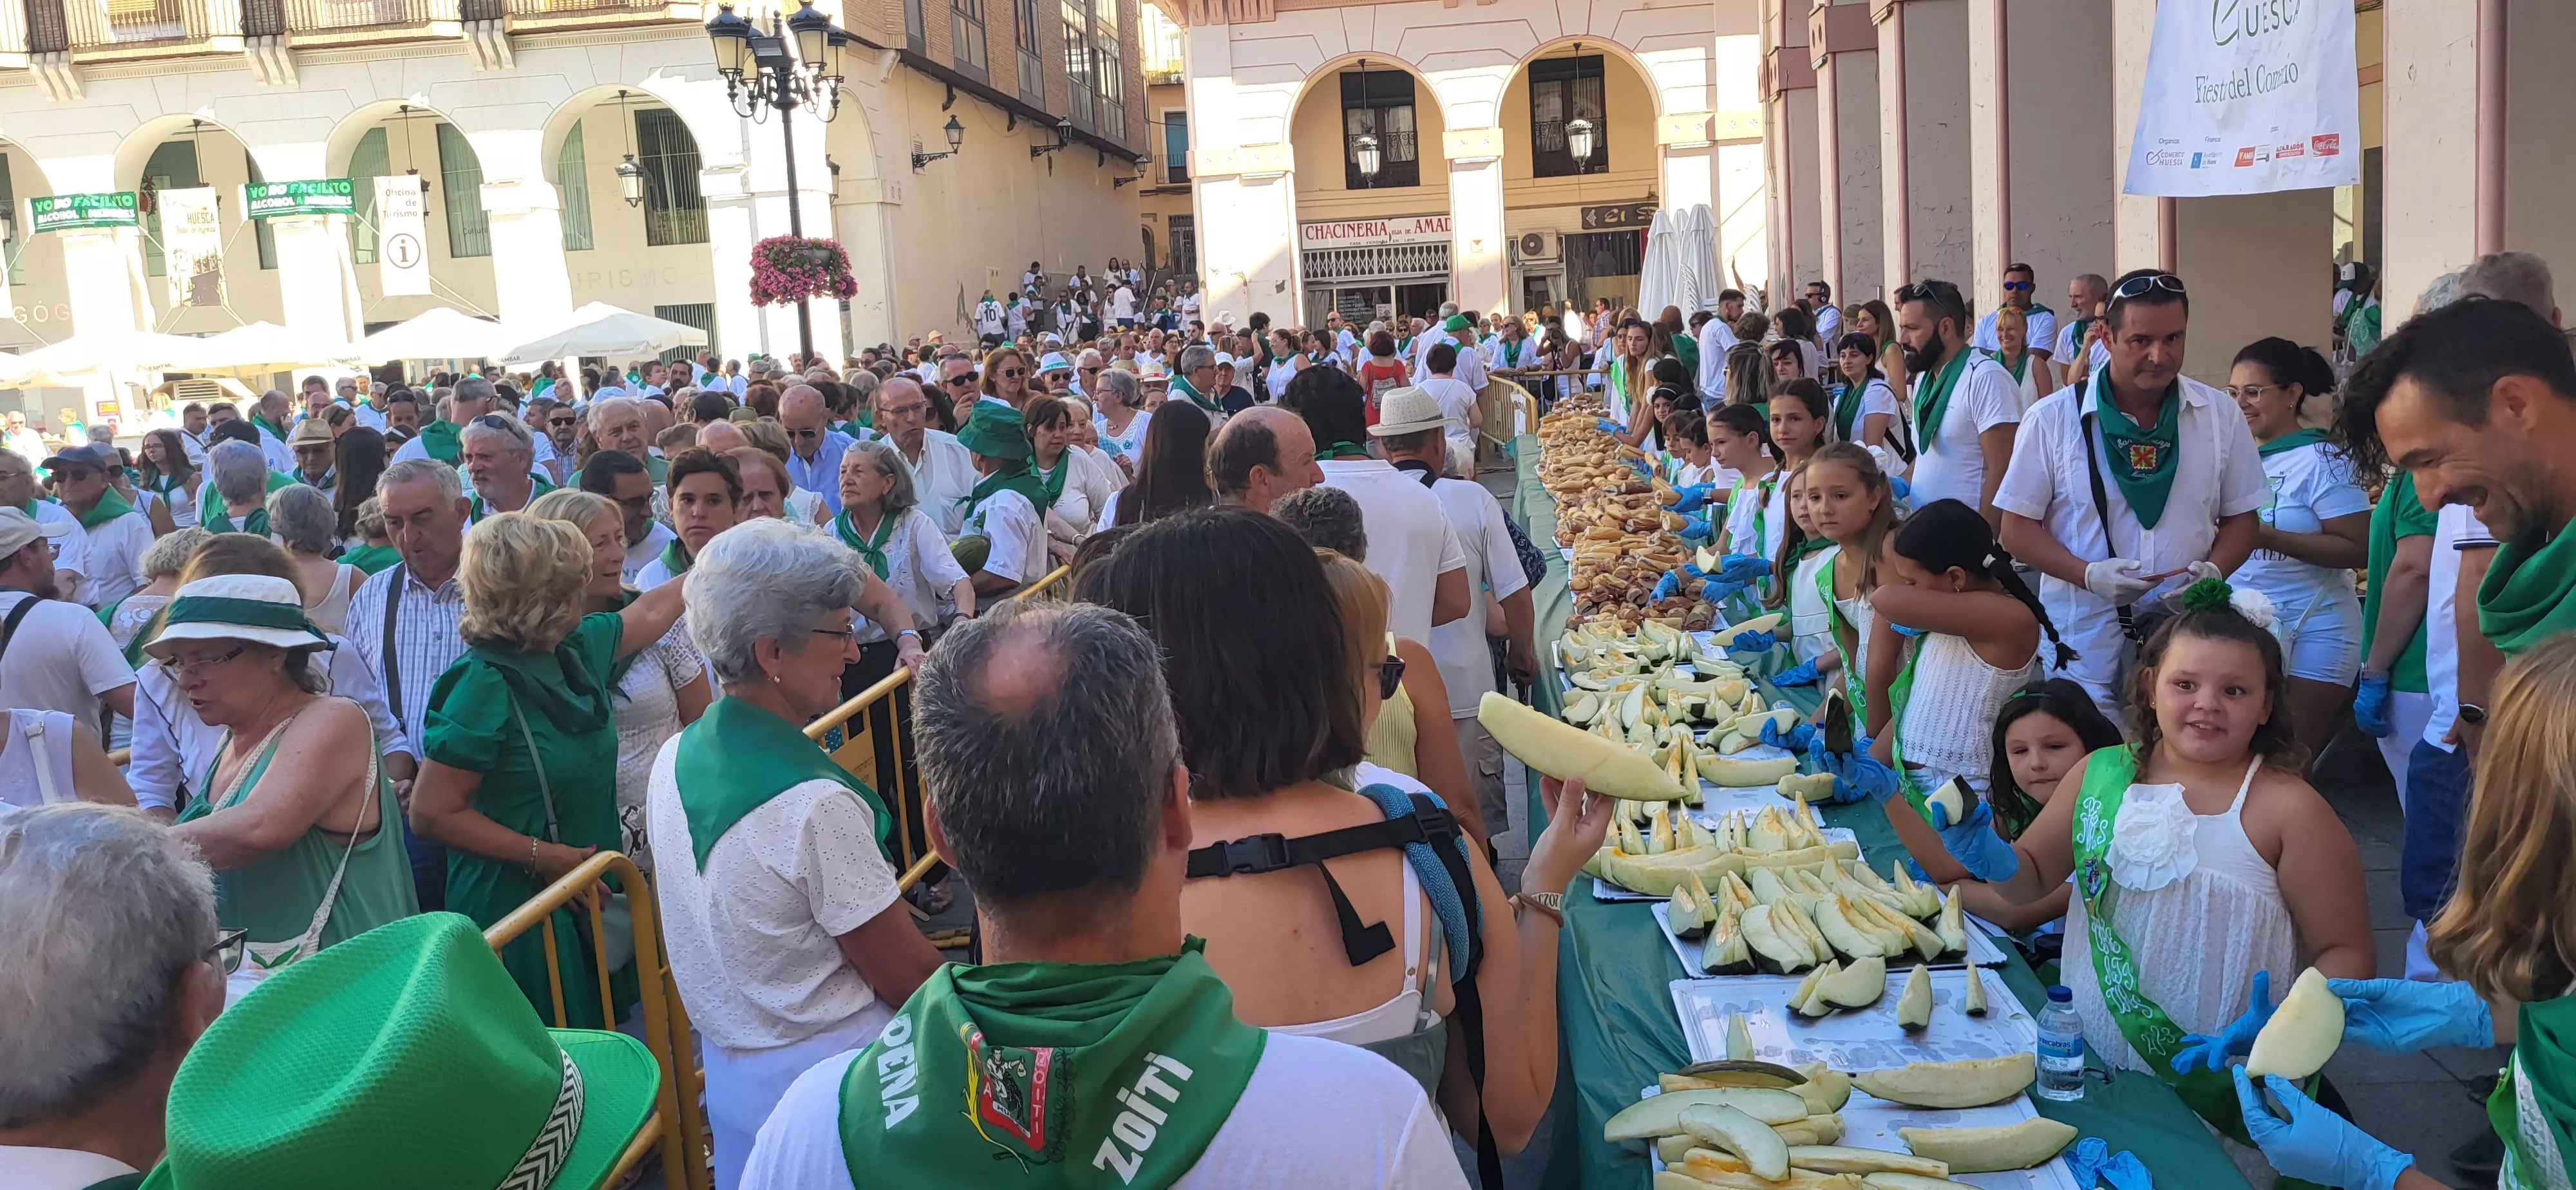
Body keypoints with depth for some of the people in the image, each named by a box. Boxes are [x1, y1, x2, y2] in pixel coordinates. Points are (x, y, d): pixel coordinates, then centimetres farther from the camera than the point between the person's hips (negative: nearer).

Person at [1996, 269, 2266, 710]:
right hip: (2082, 641, -2)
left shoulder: (2220, 416, 6)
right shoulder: (2052, 418, -1)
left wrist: (2213, 570, -8)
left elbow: (2241, 517, 13)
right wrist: (2089, 575, -15)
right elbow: (2018, 527, 0)